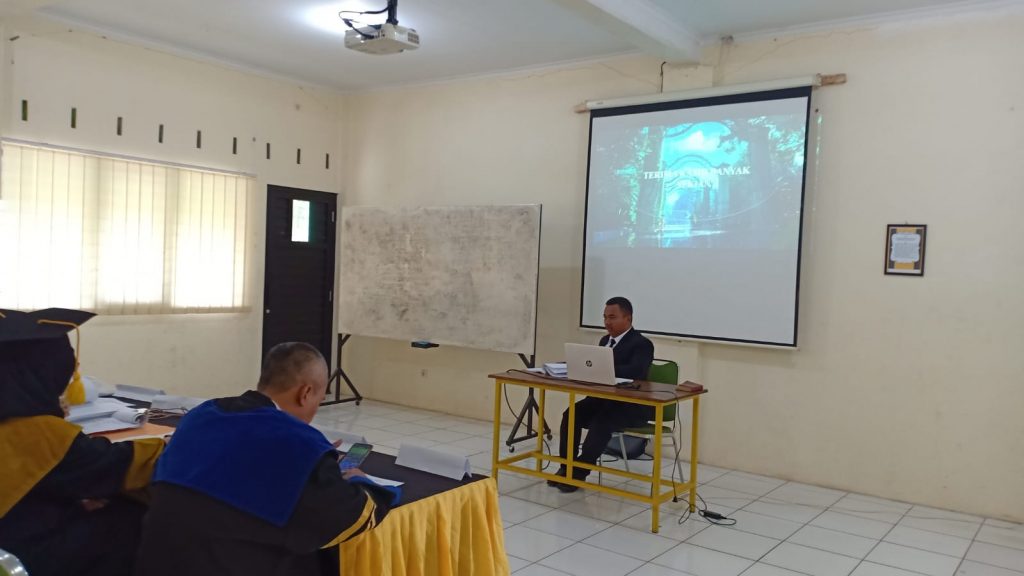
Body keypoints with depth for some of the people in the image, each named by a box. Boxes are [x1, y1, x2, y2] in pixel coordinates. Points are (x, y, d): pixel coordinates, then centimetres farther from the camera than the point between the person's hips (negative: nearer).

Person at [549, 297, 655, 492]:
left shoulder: (641, 344, -12)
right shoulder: (605, 340, 15)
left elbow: (635, 371, -30)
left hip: (632, 406, -7)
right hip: (604, 399, 8)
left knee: (601, 422, -32)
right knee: (571, 414, -16)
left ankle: (580, 472, -20)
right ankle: (566, 467, -8)